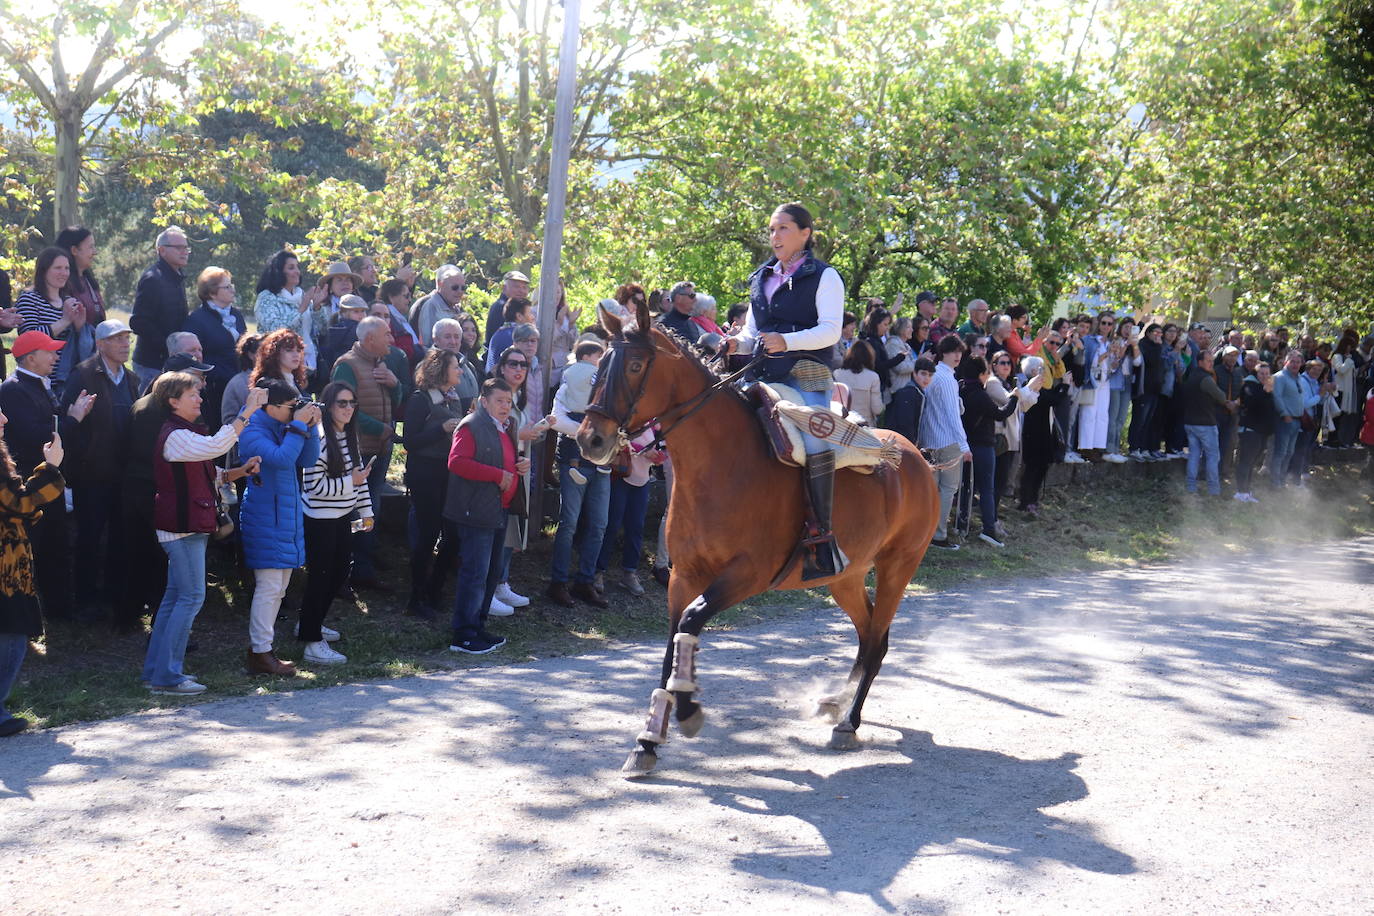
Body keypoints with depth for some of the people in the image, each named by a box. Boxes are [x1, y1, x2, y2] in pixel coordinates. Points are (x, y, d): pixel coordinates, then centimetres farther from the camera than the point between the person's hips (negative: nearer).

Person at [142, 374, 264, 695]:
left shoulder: (186, 433, 17)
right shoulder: (175, 436, -17)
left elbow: (209, 474, 20)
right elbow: (216, 445, -34)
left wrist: (240, 471, 3)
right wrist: (247, 412, -34)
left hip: (189, 525, 11)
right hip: (183, 526, -11)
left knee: (176, 596, 13)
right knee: (191, 597, -9)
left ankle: (157, 669, 18)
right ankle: (166, 677, -7)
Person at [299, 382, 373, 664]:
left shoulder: (349, 436, 8)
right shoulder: (319, 439, -19)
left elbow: (358, 475, 17)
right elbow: (313, 485, -21)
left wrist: (366, 511, 16)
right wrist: (349, 482, -18)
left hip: (342, 516, 9)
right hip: (320, 520, -9)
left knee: (340, 571, 17)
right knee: (319, 577, -3)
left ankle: (310, 623, 36)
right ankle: (313, 644, 3)